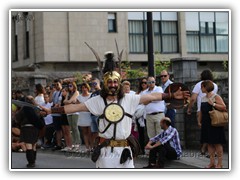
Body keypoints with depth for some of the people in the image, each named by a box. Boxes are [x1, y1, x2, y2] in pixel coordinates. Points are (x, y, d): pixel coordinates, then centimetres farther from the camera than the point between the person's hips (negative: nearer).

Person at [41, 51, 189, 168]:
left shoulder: (129, 99, 1)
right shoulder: (98, 101, 0)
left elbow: (150, 97, -3)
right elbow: (75, 107, -3)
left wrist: (172, 96, -9)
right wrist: (51, 110, -9)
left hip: (124, 150, 1)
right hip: (105, 150, -1)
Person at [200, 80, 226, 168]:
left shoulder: (216, 97, -7)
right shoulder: (203, 98, 13)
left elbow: (224, 107, -15)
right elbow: (201, 111, 19)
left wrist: (213, 104, -20)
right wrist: (200, 121, 14)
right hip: (206, 124, 7)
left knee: (217, 143, -3)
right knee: (209, 143, 7)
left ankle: (219, 164, 2)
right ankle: (212, 163, 12)